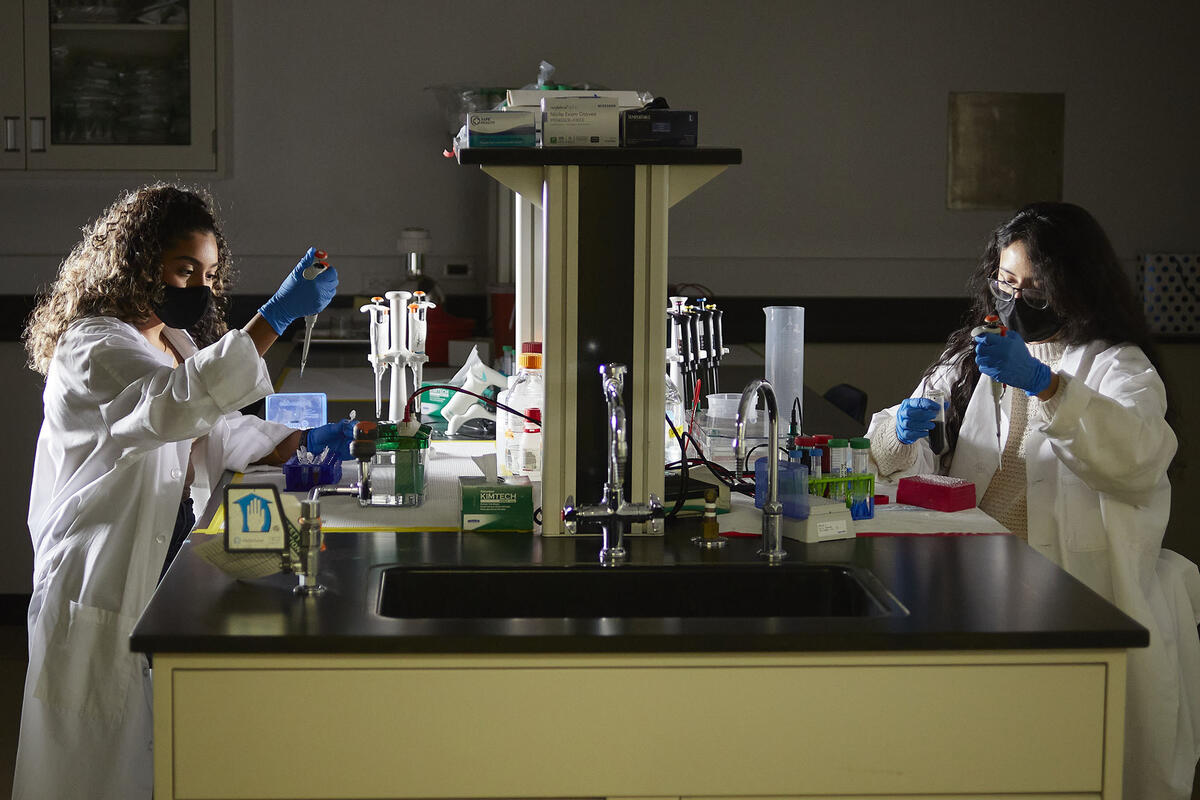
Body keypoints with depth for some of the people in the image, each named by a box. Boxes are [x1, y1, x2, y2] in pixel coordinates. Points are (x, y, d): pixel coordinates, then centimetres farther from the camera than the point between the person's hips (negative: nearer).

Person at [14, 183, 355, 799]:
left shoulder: (178, 345, 16)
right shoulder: (92, 348, -16)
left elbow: (218, 438, 18)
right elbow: (178, 404, -33)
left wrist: (301, 441, 0)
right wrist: (276, 317, -37)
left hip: (167, 578, 9)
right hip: (104, 592, -9)